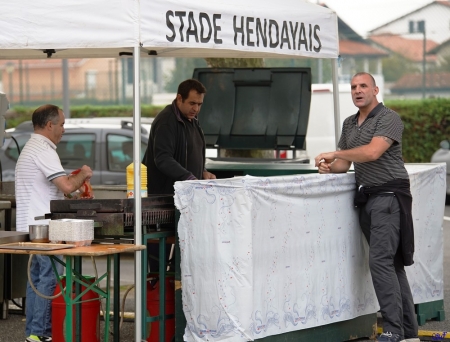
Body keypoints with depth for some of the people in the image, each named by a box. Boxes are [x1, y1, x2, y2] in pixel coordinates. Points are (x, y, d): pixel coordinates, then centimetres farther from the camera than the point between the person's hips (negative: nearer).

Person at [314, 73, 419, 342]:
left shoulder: (389, 118, -8)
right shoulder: (349, 124, 18)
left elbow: (372, 152, -22)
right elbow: (345, 163, 21)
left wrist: (335, 153, -15)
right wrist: (330, 167, -1)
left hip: (389, 195, -8)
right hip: (367, 198, 8)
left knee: (381, 261, -17)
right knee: (392, 264, 9)